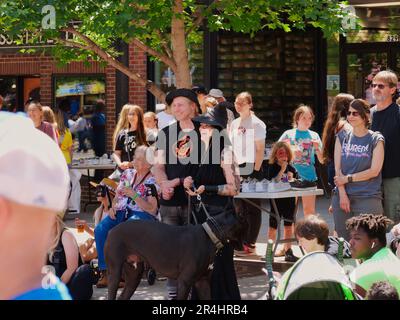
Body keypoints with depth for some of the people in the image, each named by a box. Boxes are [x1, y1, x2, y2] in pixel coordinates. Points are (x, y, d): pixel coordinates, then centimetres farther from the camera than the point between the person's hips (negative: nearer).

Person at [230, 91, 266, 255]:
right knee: (239, 207, 9)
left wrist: (255, 171, -14)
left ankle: (249, 243, 1)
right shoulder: (234, 124, 13)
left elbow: (260, 150, -9)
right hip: (238, 169, 6)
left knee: (252, 208, -2)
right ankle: (240, 241, 15)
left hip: (251, 169, -6)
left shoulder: (257, 124, -6)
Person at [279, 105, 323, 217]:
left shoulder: (314, 135, 5)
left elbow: (322, 160, 6)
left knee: (309, 210, 3)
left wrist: (317, 148, -13)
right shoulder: (288, 134, 1)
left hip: (309, 177, 1)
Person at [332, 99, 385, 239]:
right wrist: (342, 194, -6)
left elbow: (374, 171, -6)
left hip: (368, 198, -3)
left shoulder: (376, 140, 1)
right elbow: (338, 168, 4)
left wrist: (348, 178, -7)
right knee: (343, 241, 6)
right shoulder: (342, 137, 11)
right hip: (342, 196, 4)